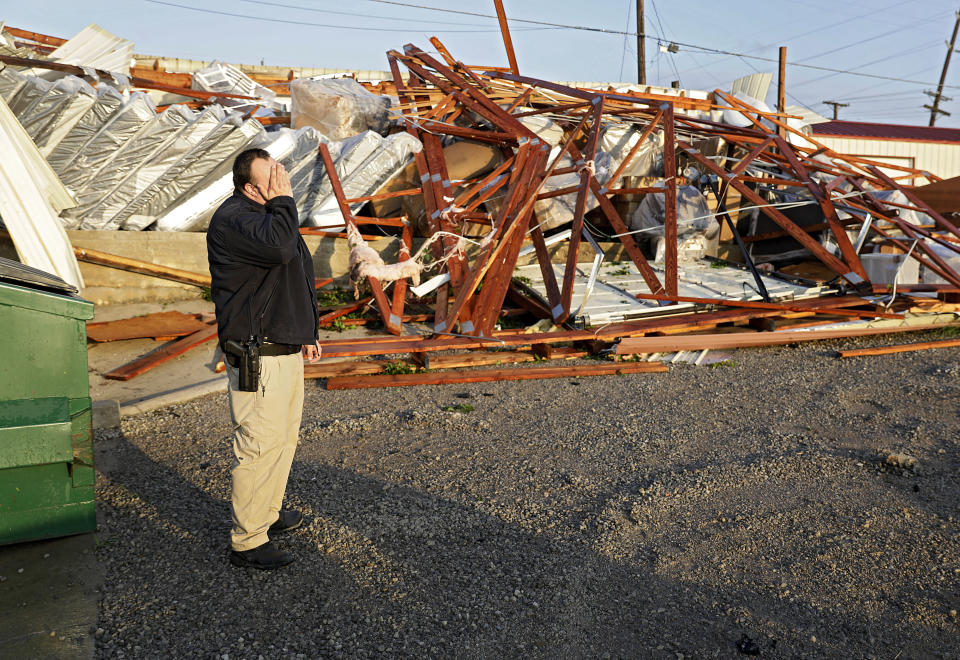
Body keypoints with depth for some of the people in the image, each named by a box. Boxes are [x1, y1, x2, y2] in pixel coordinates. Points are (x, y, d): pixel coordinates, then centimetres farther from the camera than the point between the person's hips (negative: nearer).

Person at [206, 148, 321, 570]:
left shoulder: (269, 213, 18)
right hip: (258, 356, -10)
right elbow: (278, 247, -33)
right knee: (259, 445, -6)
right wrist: (283, 199, -17)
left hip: (285, 348, 10)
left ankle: (267, 514, 35)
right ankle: (247, 542, 6)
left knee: (283, 437, 19)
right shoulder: (233, 219, -14)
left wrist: (307, 331, 25)